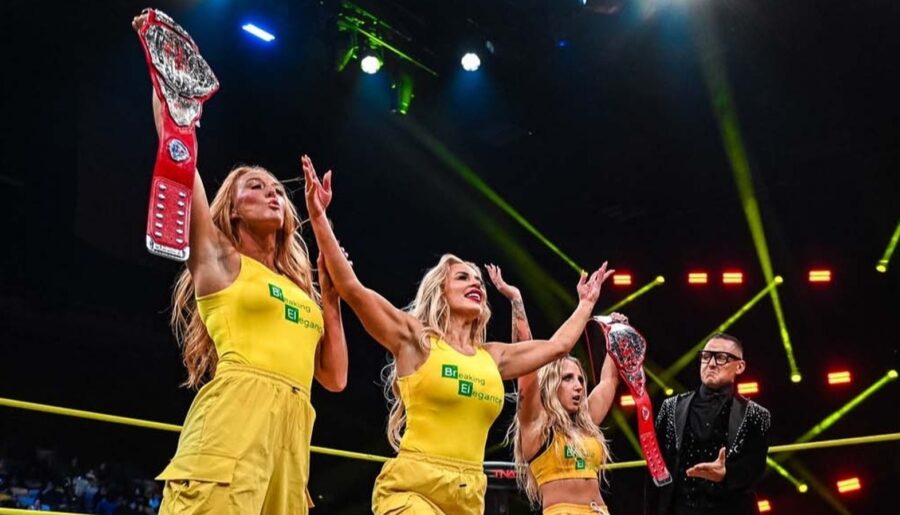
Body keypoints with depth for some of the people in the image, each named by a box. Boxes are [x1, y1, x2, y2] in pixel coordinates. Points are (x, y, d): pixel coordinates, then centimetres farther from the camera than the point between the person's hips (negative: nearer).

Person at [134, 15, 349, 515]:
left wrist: (330, 297, 18)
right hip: (230, 427, -6)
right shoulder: (218, 262, 11)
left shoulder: (299, 287, 25)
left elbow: (334, 377, 21)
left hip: (290, 435, 6)